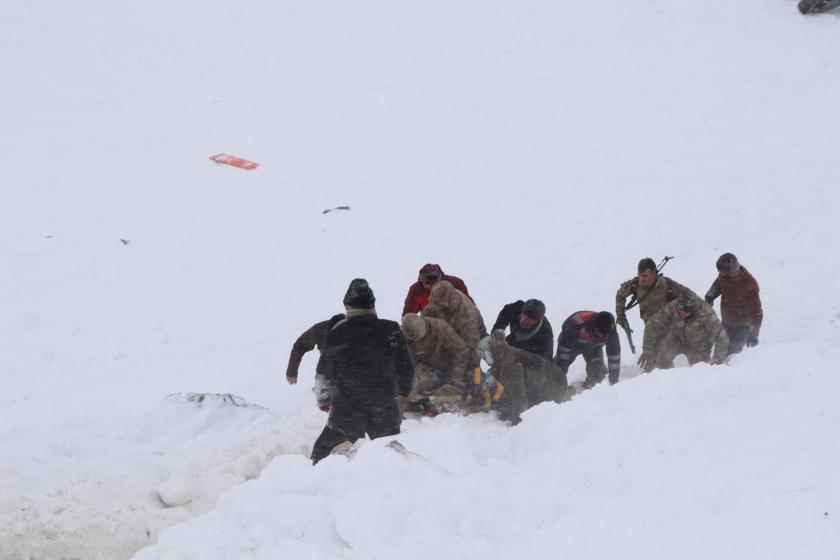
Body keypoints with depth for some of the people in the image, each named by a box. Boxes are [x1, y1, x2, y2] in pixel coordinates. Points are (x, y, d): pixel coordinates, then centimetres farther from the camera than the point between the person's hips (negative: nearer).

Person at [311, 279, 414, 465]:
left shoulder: (336, 334, -9)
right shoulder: (391, 331, -6)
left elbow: (324, 373, 0)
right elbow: (406, 367, 4)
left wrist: (323, 400, 19)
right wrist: (404, 389, 25)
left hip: (345, 411, -1)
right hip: (385, 412, 1)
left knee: (322, 451, 15)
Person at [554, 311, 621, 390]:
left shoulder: (611, 331, -33)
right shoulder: (578, 323, -46)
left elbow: (615, 354, -21)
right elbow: (564, 349, -39)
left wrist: (614, 380, -17)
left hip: (593, 347, 2)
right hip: (572, 343, -2)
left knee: (598, 372, -14)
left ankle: (587, 389, 14)